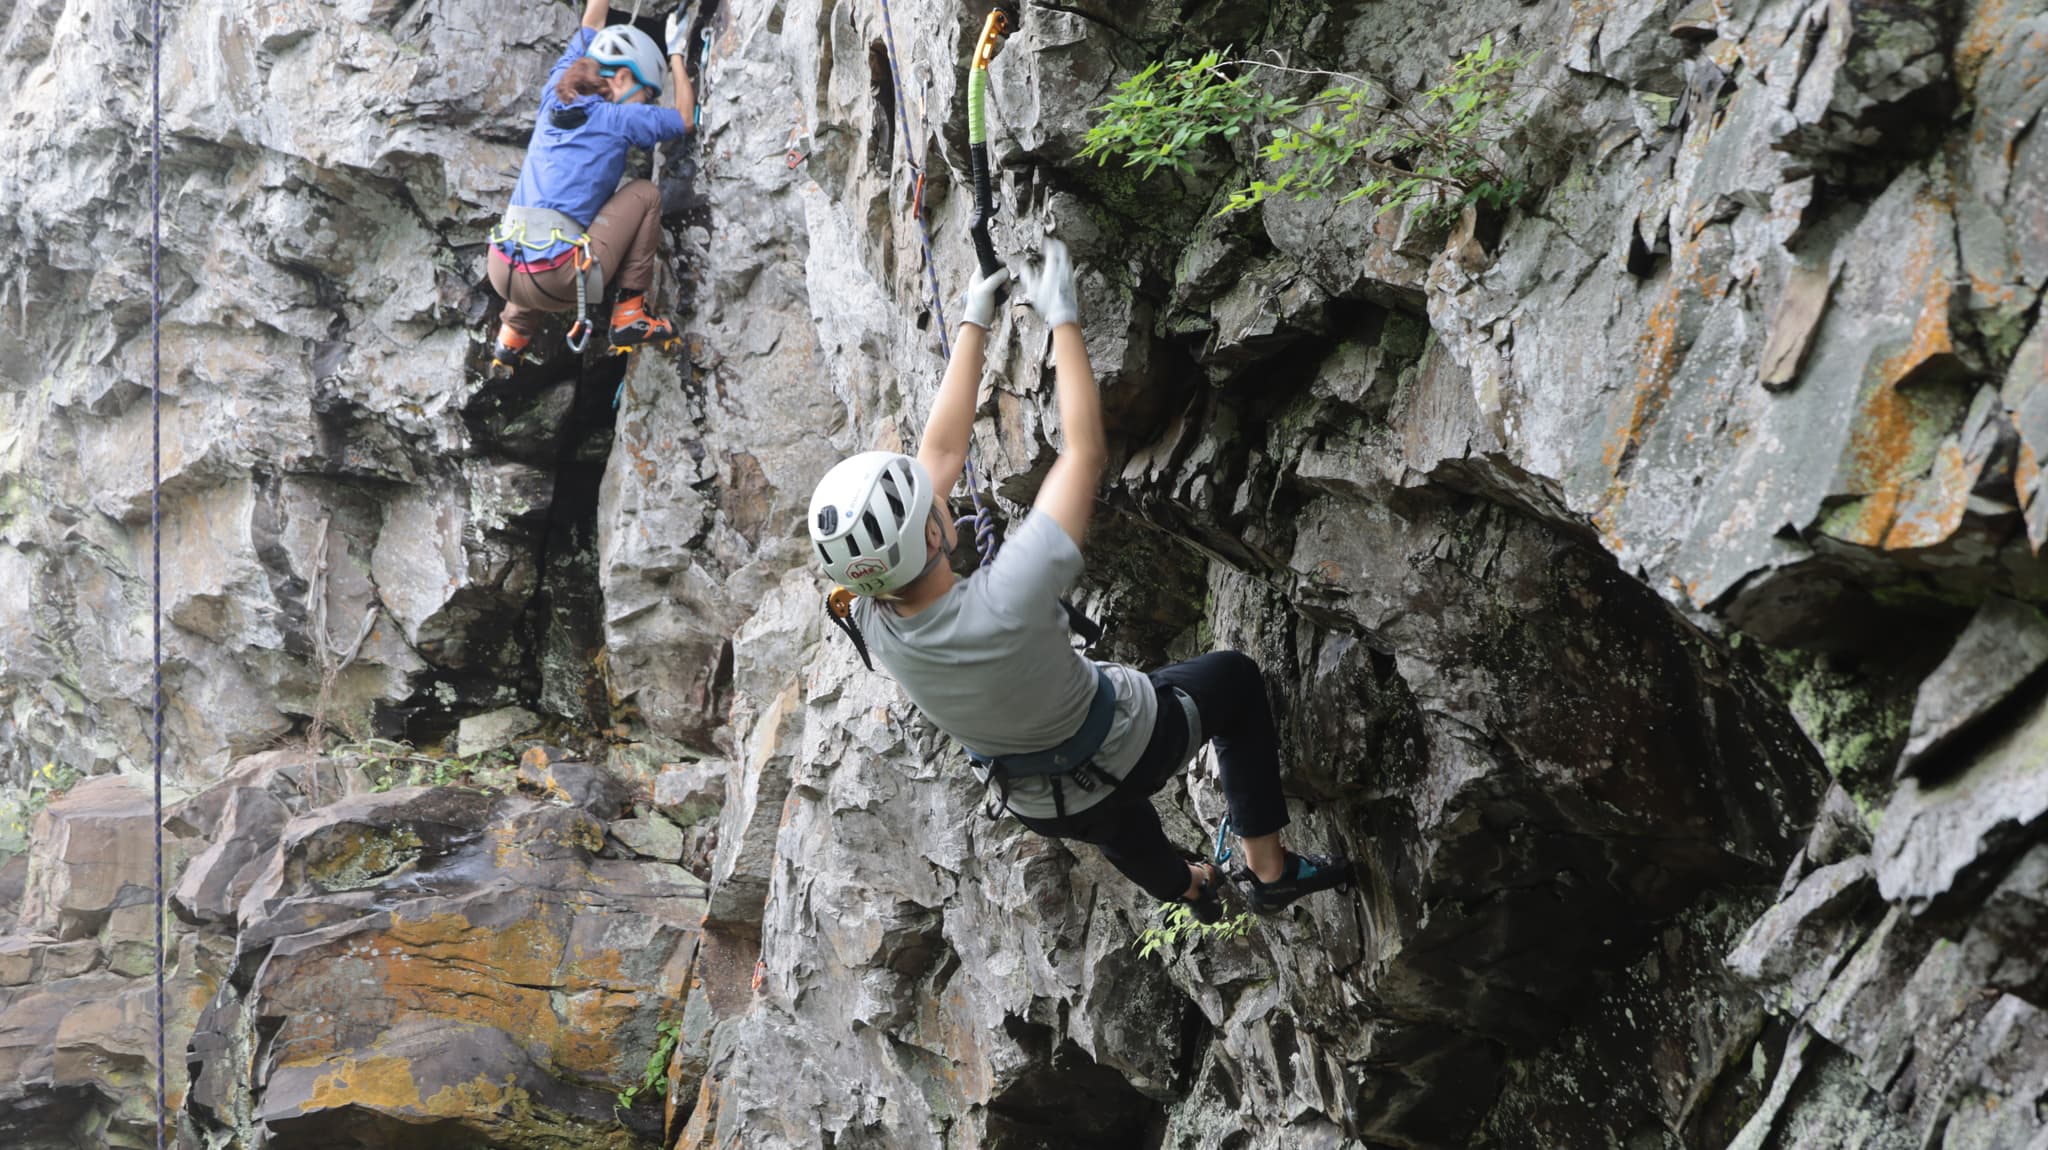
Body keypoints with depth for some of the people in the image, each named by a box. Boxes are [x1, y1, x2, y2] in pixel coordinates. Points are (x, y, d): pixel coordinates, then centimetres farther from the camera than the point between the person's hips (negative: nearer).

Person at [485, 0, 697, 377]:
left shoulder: (555, 97, 13)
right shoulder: (619, 119, 0)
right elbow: (683, 119, 20)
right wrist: (676, 54, 30)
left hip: (503, 273, 7)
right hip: (557, 282, -7)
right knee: (645, 194, 12)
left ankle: (513, 334, 33)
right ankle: (629, 316, 8)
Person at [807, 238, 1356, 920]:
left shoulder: (873, 621, -27)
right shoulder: (1006, 604, -45)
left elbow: (941, 451, -17)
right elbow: (1085, 451, -34)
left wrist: (974, 324, -10)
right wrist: (1063, 318, -25)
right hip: (1128, 754, -5)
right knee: (1235, 679, 24)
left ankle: (1183, 888, 69)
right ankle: (1270, 870, 29)